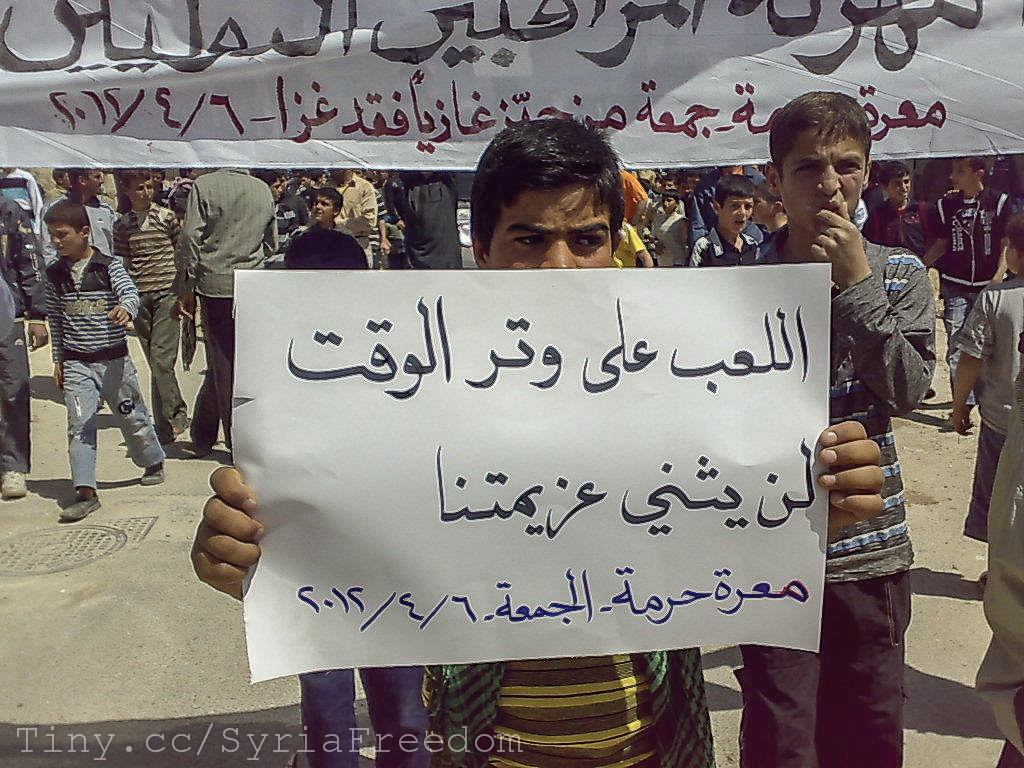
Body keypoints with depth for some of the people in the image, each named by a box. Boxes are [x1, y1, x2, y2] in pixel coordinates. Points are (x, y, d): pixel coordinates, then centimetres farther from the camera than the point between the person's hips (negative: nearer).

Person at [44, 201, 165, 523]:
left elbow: (130, 292, -23)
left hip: (114, 358, -2)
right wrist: (58, 359, 11)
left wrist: (125, 309, -46)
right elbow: (55, 319, 11)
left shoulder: (109, 266, -7)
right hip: (76, 363, 2)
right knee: (79, 425, -5)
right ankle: (85, 492, -2)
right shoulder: (55, 274, 4)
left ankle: (153, 462, 37)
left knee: (133, 417, 12)